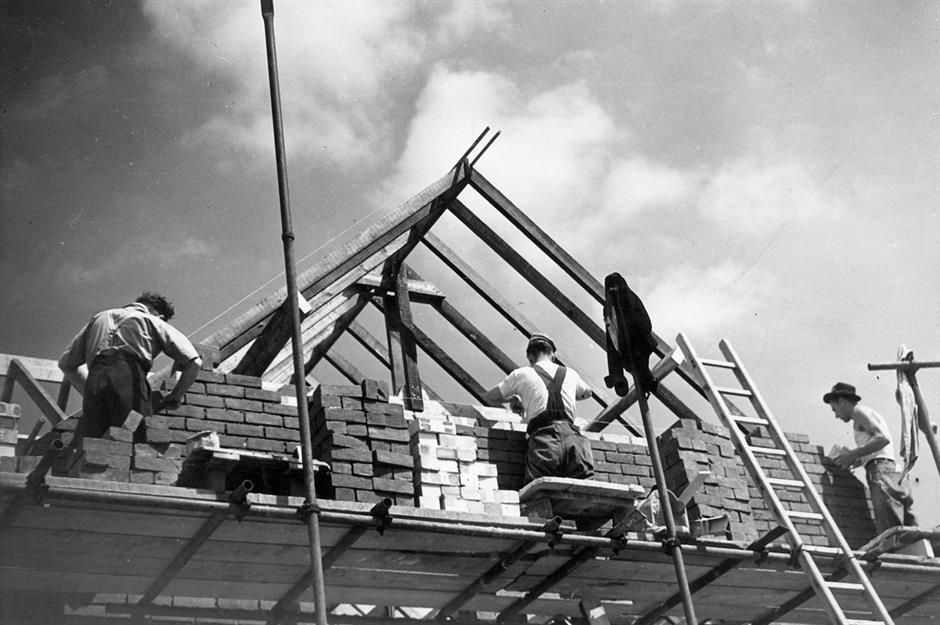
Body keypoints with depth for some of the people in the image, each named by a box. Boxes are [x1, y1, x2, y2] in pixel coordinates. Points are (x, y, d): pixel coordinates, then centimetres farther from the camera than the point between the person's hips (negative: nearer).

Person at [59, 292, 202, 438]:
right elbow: (193, 362, 15)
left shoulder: (100, 317, 38)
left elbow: (66, 363, 34)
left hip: (96, 377, 3)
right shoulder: (155, 322, 27)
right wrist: (176, 396, 25)